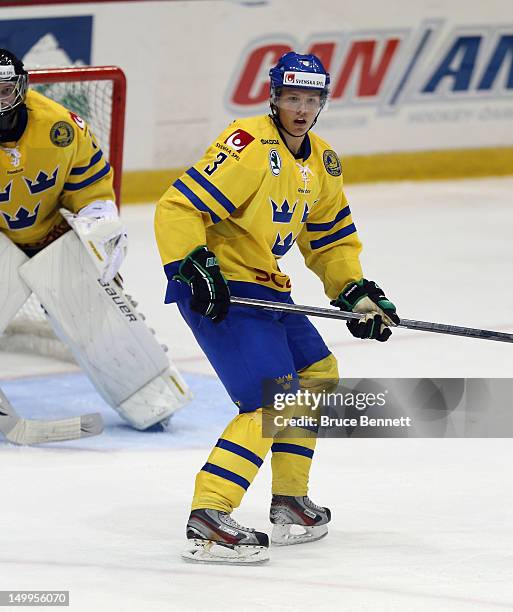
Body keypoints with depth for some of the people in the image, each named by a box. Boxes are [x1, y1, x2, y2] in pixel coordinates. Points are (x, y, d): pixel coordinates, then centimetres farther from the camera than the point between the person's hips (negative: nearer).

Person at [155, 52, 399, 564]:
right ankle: (207, 521, -25)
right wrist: (195, 268, -30)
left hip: (262, 284, 10)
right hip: (218, 289, -10)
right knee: (272, 400, -18)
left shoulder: (322, 163, 10)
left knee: (317, 375, 21)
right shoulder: (250, 146, -19)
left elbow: (331, 239, 20)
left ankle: (289, 503, 31)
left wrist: (357, 293, 8)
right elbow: (179, 208, -24)